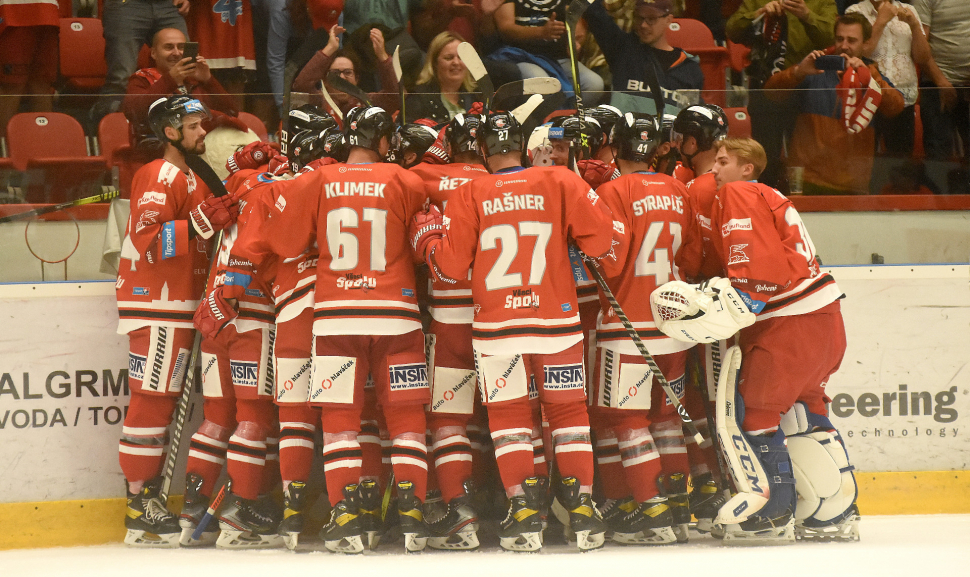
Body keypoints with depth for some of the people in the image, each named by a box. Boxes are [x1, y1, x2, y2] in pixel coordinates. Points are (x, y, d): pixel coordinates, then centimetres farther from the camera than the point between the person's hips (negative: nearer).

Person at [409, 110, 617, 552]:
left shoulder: (469, 196, -4)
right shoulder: (560, 184, -3)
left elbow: (450, 267, -3)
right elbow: (600, 237, -7)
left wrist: (426, 237, 16)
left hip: (496, 325, -1)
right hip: (557, 320, 1)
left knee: (508, 414, 10)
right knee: (568, 410, 12)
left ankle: (524, 508, -1)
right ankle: (582, 506, 5)